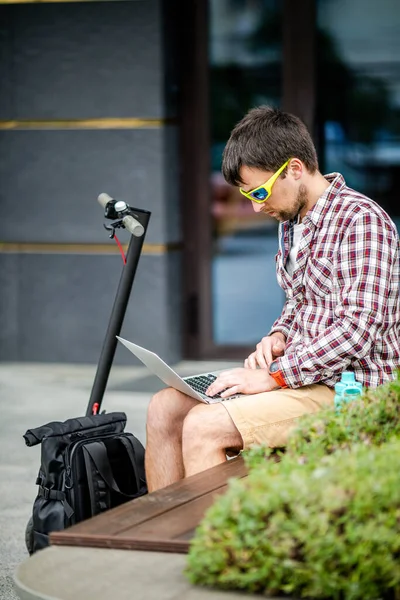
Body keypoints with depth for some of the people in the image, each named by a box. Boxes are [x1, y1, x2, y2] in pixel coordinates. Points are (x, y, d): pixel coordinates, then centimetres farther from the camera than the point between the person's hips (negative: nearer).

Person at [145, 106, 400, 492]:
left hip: (347, 387, -9)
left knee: (203, 427, -24)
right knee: (165, 407, -4)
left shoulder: (361, 221, -15)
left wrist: (274, 375, -21)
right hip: (297, 376, 9)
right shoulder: (291, 222, 15)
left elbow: (357, 331, -22)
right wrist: (278, 336, 6)